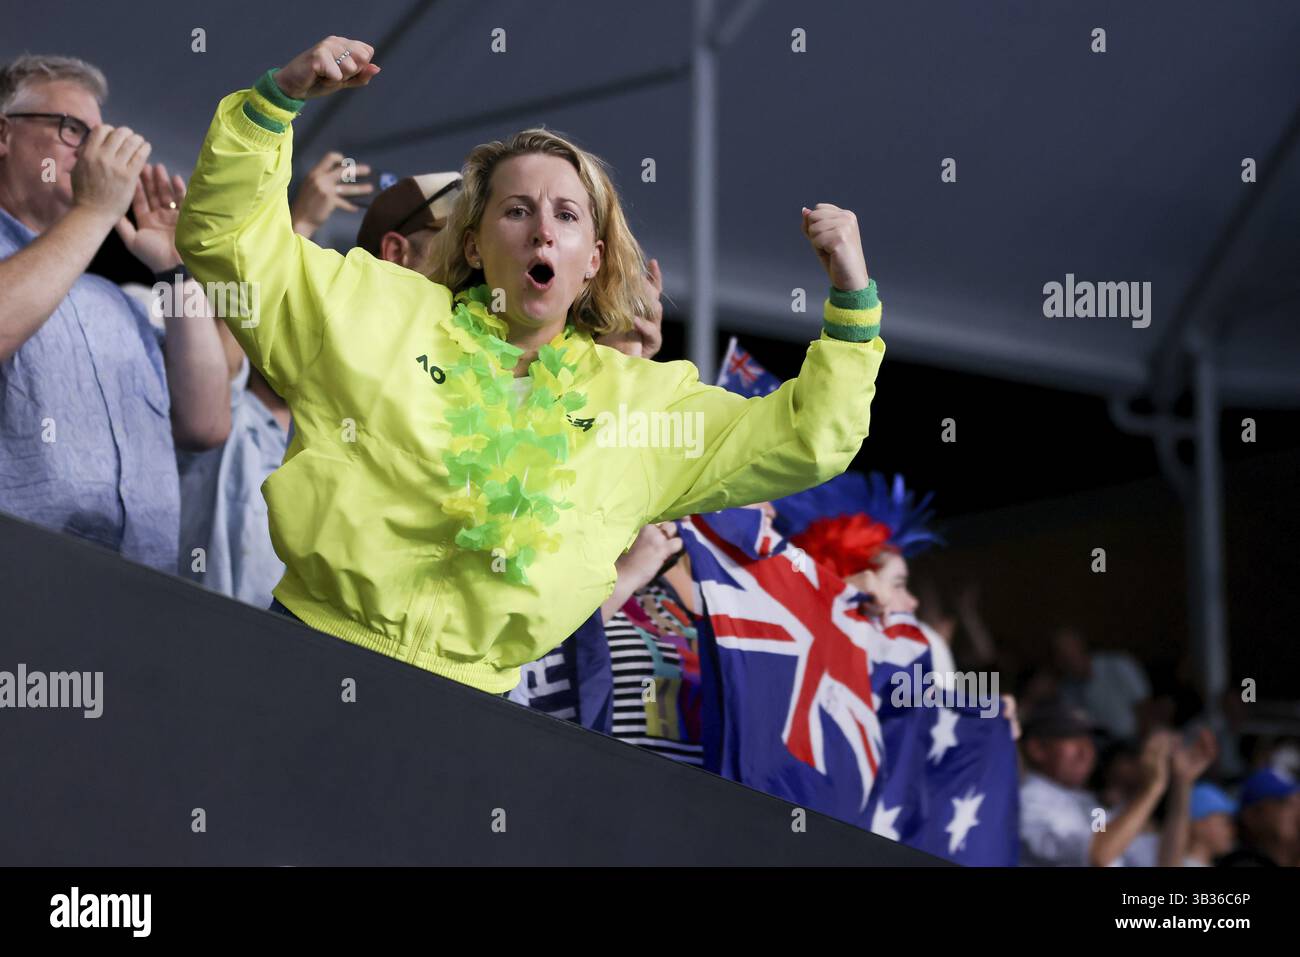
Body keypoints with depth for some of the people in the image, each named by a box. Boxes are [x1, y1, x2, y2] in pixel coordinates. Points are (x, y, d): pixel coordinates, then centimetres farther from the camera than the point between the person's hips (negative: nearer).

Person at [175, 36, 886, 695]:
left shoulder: (644, 397, 16)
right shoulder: (379, 309, 12)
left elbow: (805, 441, 16)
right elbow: (229, 236, 11)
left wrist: (851, 302, 6)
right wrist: (277, 97, -1)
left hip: (462, 691, 2)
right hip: (308, 643, -1)